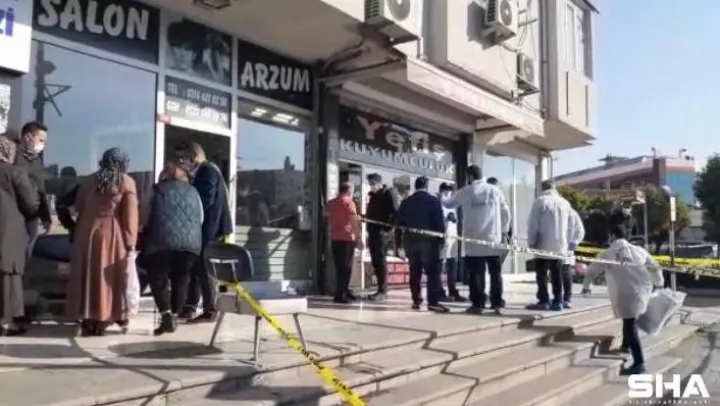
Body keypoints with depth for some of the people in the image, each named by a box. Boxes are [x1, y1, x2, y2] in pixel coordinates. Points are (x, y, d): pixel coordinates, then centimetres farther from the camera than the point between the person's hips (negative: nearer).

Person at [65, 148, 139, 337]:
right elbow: (130, 216, -6)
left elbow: (79, 207, 16)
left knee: (88, 276, 9)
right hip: (112, 236, -3)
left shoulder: (89, 180, 12)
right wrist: (130, 243, -4)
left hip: (87, 234, 4)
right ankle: (101, 321, 6)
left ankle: (87, 321, 13)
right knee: (108, 278, 4)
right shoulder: (127, 183, -2)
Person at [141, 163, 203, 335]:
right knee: (181, 281, 15)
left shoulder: (157, 191, 14)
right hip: (191, 242, 3)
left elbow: (145, 220, 14)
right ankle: (174, 317, 15)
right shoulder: (193, 192, 20)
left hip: (163, 242, -2)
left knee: (158, 279, 8)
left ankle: (166, 315, -6)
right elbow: (201, 219, 23)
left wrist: (146, 231, 34)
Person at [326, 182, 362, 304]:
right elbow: (354, 222, -11)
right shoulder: (349, 203, -6)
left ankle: (344, 291, 18)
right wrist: (359, 238, -9)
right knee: (346, 267, -3)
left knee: (339, 266, 11)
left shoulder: (331, 203, 13)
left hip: (334, 238, 6)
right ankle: (340, 295, -6)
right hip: (347, 238, -6)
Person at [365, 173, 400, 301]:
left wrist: (388, 229, -18)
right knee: (375, 262, 8)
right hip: (373, 232, 8)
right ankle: (382, 289, 15)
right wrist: (365, 217, 6)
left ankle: (382, 291, -5)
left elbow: (396, 213, -14)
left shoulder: (390, 194, -5)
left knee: (380, 262, -8)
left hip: (383, 233, -8)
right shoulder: (373, 196, 18)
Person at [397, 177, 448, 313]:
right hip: (428, 240, -5)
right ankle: (433, 302, -11)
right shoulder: (433, 200, -3)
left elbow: (399, 222, 10)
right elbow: (440, 221, -8)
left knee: (414, 272, 10)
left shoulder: (405, 202, 10)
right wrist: (441, 239, -3)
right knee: (433, 271, -5)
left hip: (410, 240, 5)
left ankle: (416, 300, 12)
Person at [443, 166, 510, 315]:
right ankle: (497, 304, 7)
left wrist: (439, 202, 36)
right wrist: (504, 231, 18)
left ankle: (478, 304, 1)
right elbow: (505, 212, 8)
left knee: (476, 273, 1)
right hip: (493, 238, 2)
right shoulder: (495, 190, 7)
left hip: (474, 239, -2)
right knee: (495, 272, 7)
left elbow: (449, 204, 15)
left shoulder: (465, 192, 1)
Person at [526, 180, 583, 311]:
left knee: (542, 273, -1)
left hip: (543, 244, -5)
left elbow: (533, 223, -8)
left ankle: (543, 301, -4)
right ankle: (558, 301, 10)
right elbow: (572, 225, 13)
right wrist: (567, 242, 20)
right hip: (560, 245, 5)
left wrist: (531, 242, -1)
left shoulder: (540, 201, -6)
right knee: (557, 274, 10)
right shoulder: (565, 202, 11)